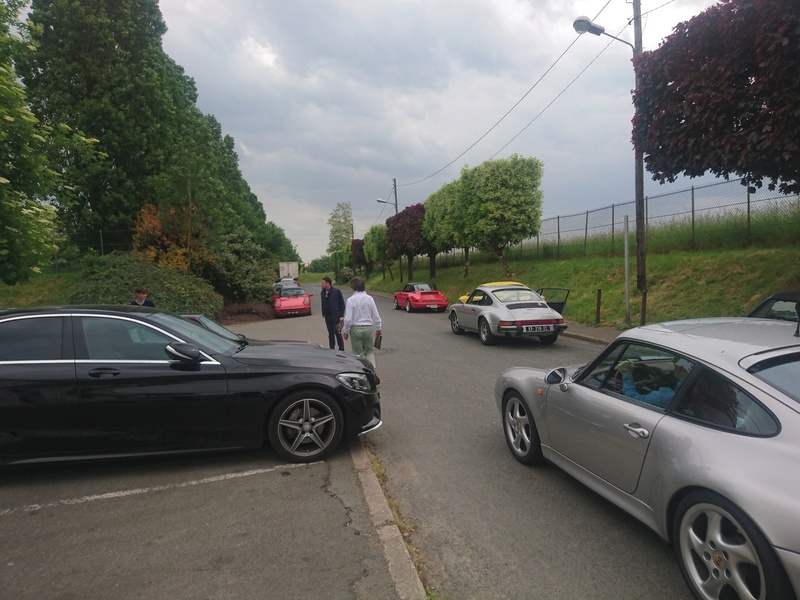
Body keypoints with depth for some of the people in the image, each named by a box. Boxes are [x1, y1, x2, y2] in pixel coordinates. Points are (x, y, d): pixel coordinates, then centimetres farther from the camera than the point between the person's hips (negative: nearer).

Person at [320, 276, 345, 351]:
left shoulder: (336, 291, -8)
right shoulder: (323, 293, 9)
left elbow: (342, 304, -7)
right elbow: (323, 305, 16)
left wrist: (341, 316, -12)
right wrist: (323, 314, 7)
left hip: (336, 316, -6)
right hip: (327, 316, 6)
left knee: (338, 334, -4)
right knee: (331, 334, 13)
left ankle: (341, 350, 4)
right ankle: (331, 349, 20)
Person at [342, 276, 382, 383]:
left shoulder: (351, 300, -11)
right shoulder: (369, 298, -2)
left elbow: (348, 318, -12)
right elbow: (376, 316, 2)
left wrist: (346, 331, 2)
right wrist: (378, 328, 16)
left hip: (356, 329, -2)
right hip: (368, 328, 3)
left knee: (358, 353, 10)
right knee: (370, 351, 17)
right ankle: (373, 370, -2)